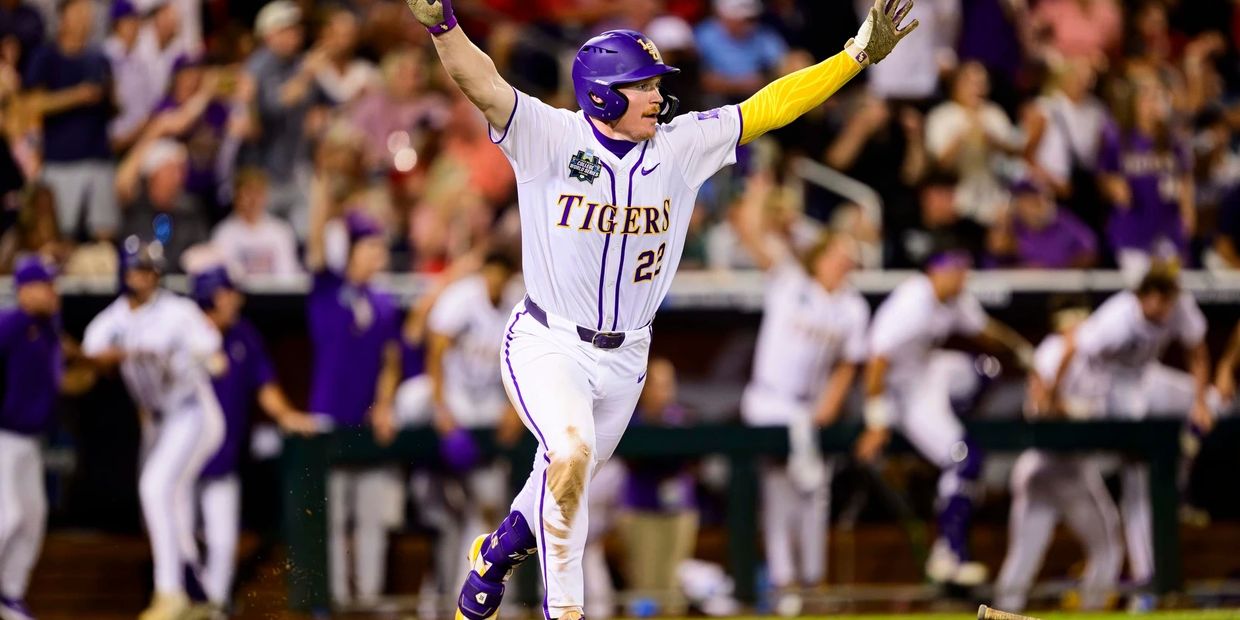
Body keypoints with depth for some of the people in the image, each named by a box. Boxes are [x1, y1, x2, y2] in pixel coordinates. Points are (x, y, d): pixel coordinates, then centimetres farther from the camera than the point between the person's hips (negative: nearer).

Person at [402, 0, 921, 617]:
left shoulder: (682, 147, -2)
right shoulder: (553, 138, -15)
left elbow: (767, 107, -1)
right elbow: (483, 85, -28)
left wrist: (857, 55, -6)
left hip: (625, 357, 5)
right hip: (548, 346, -5)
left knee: (566, 484, 17)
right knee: (571, 456, -28)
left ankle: (498, 551, 49)